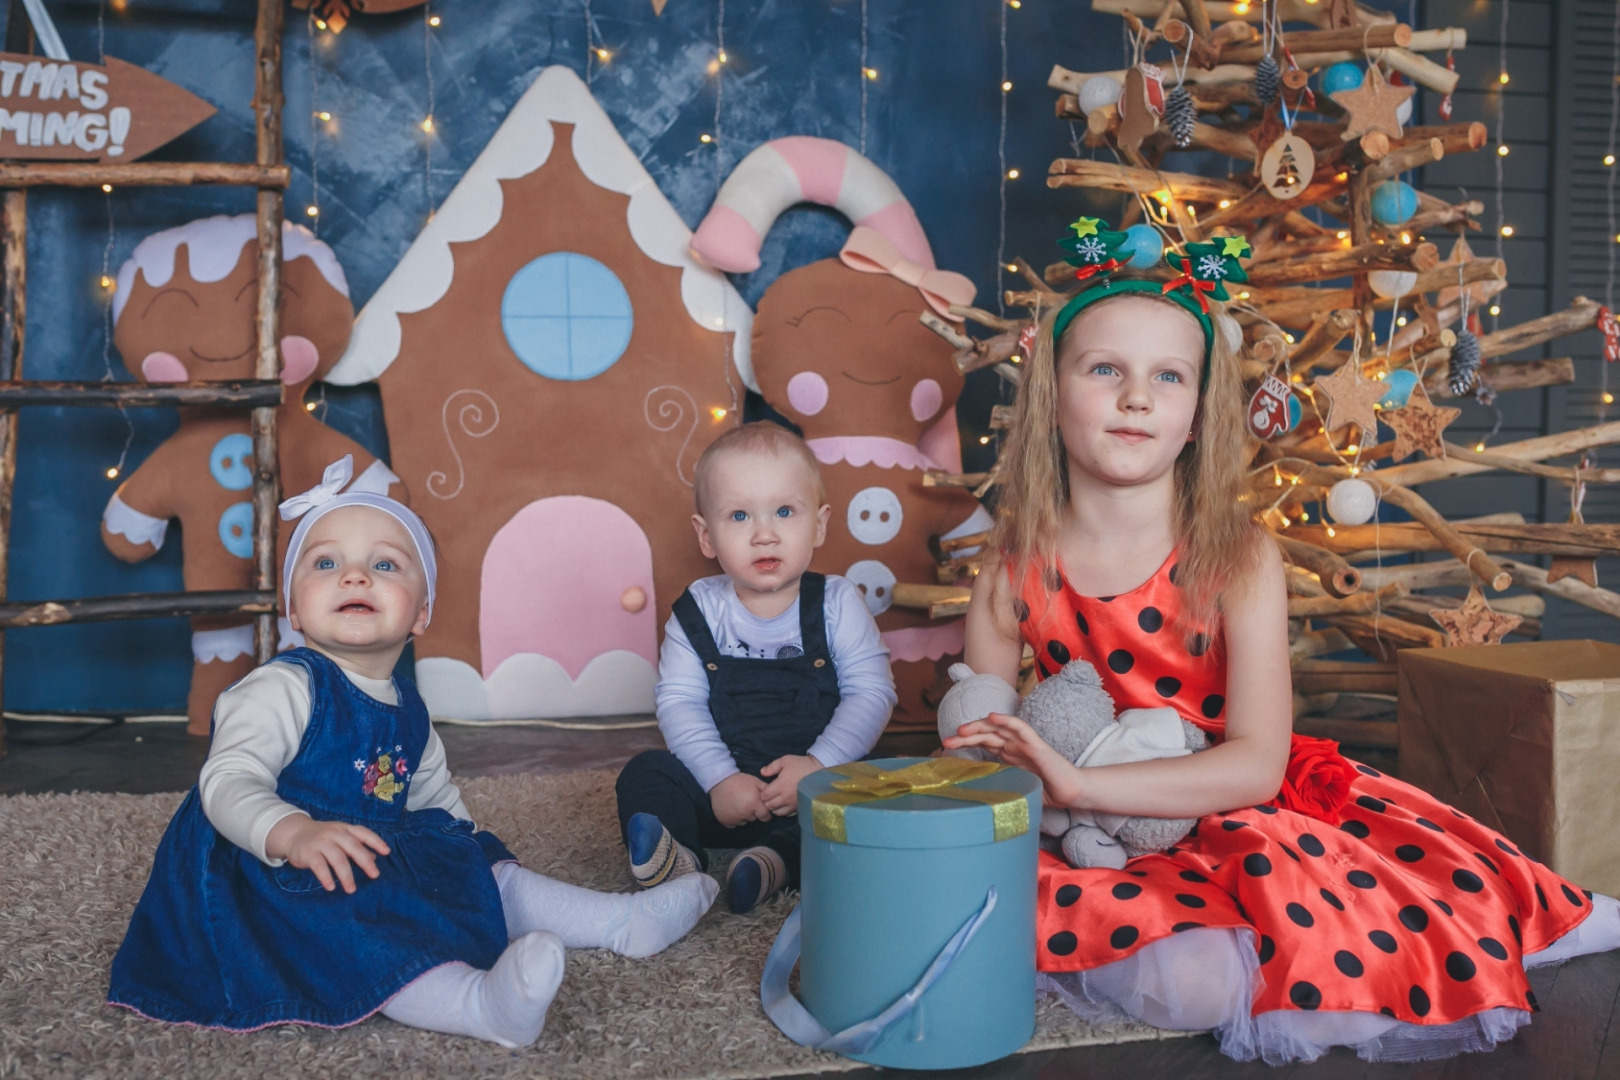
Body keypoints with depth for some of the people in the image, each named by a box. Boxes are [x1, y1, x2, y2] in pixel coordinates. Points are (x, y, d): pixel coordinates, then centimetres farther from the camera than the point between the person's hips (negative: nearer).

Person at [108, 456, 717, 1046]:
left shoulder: (406, 710, 12)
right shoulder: (282, 690, -15)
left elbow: (434, 793, 28)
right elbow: (228, 782, -29)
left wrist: (461, 848, 16)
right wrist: (293, 833, -47)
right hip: (275, 877, -9)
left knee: (491, 877, 6)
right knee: (351, 935, -37)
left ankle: (621, 920, 17)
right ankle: (484, 1004, -55)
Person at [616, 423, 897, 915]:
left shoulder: (837, 604, -5)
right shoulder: (699, 612, -2)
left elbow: (871, 693, -9)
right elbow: (680, 703, -7)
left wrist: (819, 766, -21)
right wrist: (721, 780, -19)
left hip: (822, 781, -1)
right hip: (722, 787, 2)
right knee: (645, 774, -15)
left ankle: (781, 860, -34)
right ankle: (677, 859, -35)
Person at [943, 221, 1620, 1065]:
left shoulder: (1237, 558, -12)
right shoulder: (1015, 566, -7)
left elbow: (1256, 764, -19)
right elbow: (975, 736, 0)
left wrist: (1080, 784, -31)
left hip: (1225, 809, 2)